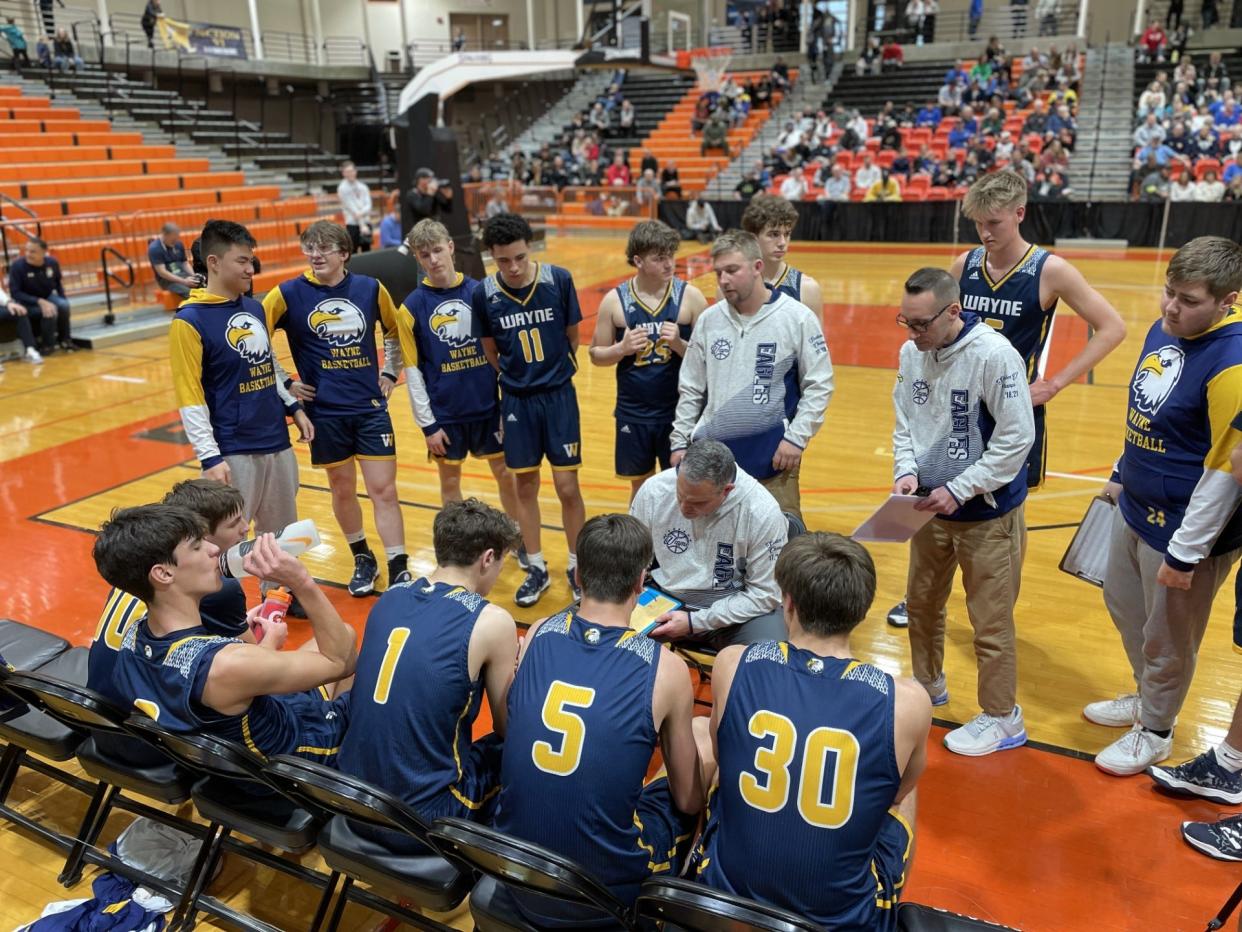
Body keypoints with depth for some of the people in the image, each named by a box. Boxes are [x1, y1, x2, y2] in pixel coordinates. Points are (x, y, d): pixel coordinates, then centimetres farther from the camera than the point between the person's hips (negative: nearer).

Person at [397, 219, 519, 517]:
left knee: (505, 474, 11)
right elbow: (412, 371, -4)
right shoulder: (412, 306, -5)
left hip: (489, 406, 1)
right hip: (444, 414, -1)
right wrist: (427, 424, -6)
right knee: (450, 482, 11)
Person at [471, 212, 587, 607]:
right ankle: (536, 568, 25)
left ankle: (576, 565, 21)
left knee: (567, 487, 0)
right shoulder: (483, 293, -8)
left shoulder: (559, 280, -12)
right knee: (525, 486, 9)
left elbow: (572, 334, 2)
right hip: (516, 401, 1)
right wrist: (518, 378, 10)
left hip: (559, 396, -1)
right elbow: (490, 350, 6)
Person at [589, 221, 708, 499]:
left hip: (679, 412, -1)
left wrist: (679, 344, -21)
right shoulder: (614, 300, -3)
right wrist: (622, 348, -15)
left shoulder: (690, 296, -6)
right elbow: (596, 354, 4)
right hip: (633, 413, 1)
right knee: (640, 486, 16)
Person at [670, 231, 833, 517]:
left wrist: (796, 438, -9)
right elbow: (691, 388, 12)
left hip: (773, 460, -3)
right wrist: (680, 441, 10)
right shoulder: (709, 319, 5)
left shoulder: (798, 317, -5)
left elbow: (819, 385, -2)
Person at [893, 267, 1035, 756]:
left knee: (990, 621, 5)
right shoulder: (911, 353, -4)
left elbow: (1017, 439, -19)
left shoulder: (995, 355, -22)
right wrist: (906, 471, -9)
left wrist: (958, 490, -19)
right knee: (921, 602, 20)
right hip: (930, 508, 6)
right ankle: (928, 685, 44)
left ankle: (1002, 718, 25)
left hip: (987, 513, -6)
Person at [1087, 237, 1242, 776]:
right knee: (1122, 602, 25)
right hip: (1135, 509, 9)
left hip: (1183, 528, -8)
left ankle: (1154, 732, 36)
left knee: (1165, 638, 11)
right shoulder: (1164, 329, 1)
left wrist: (1185, 554, -20)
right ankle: (1146, 697, 49)